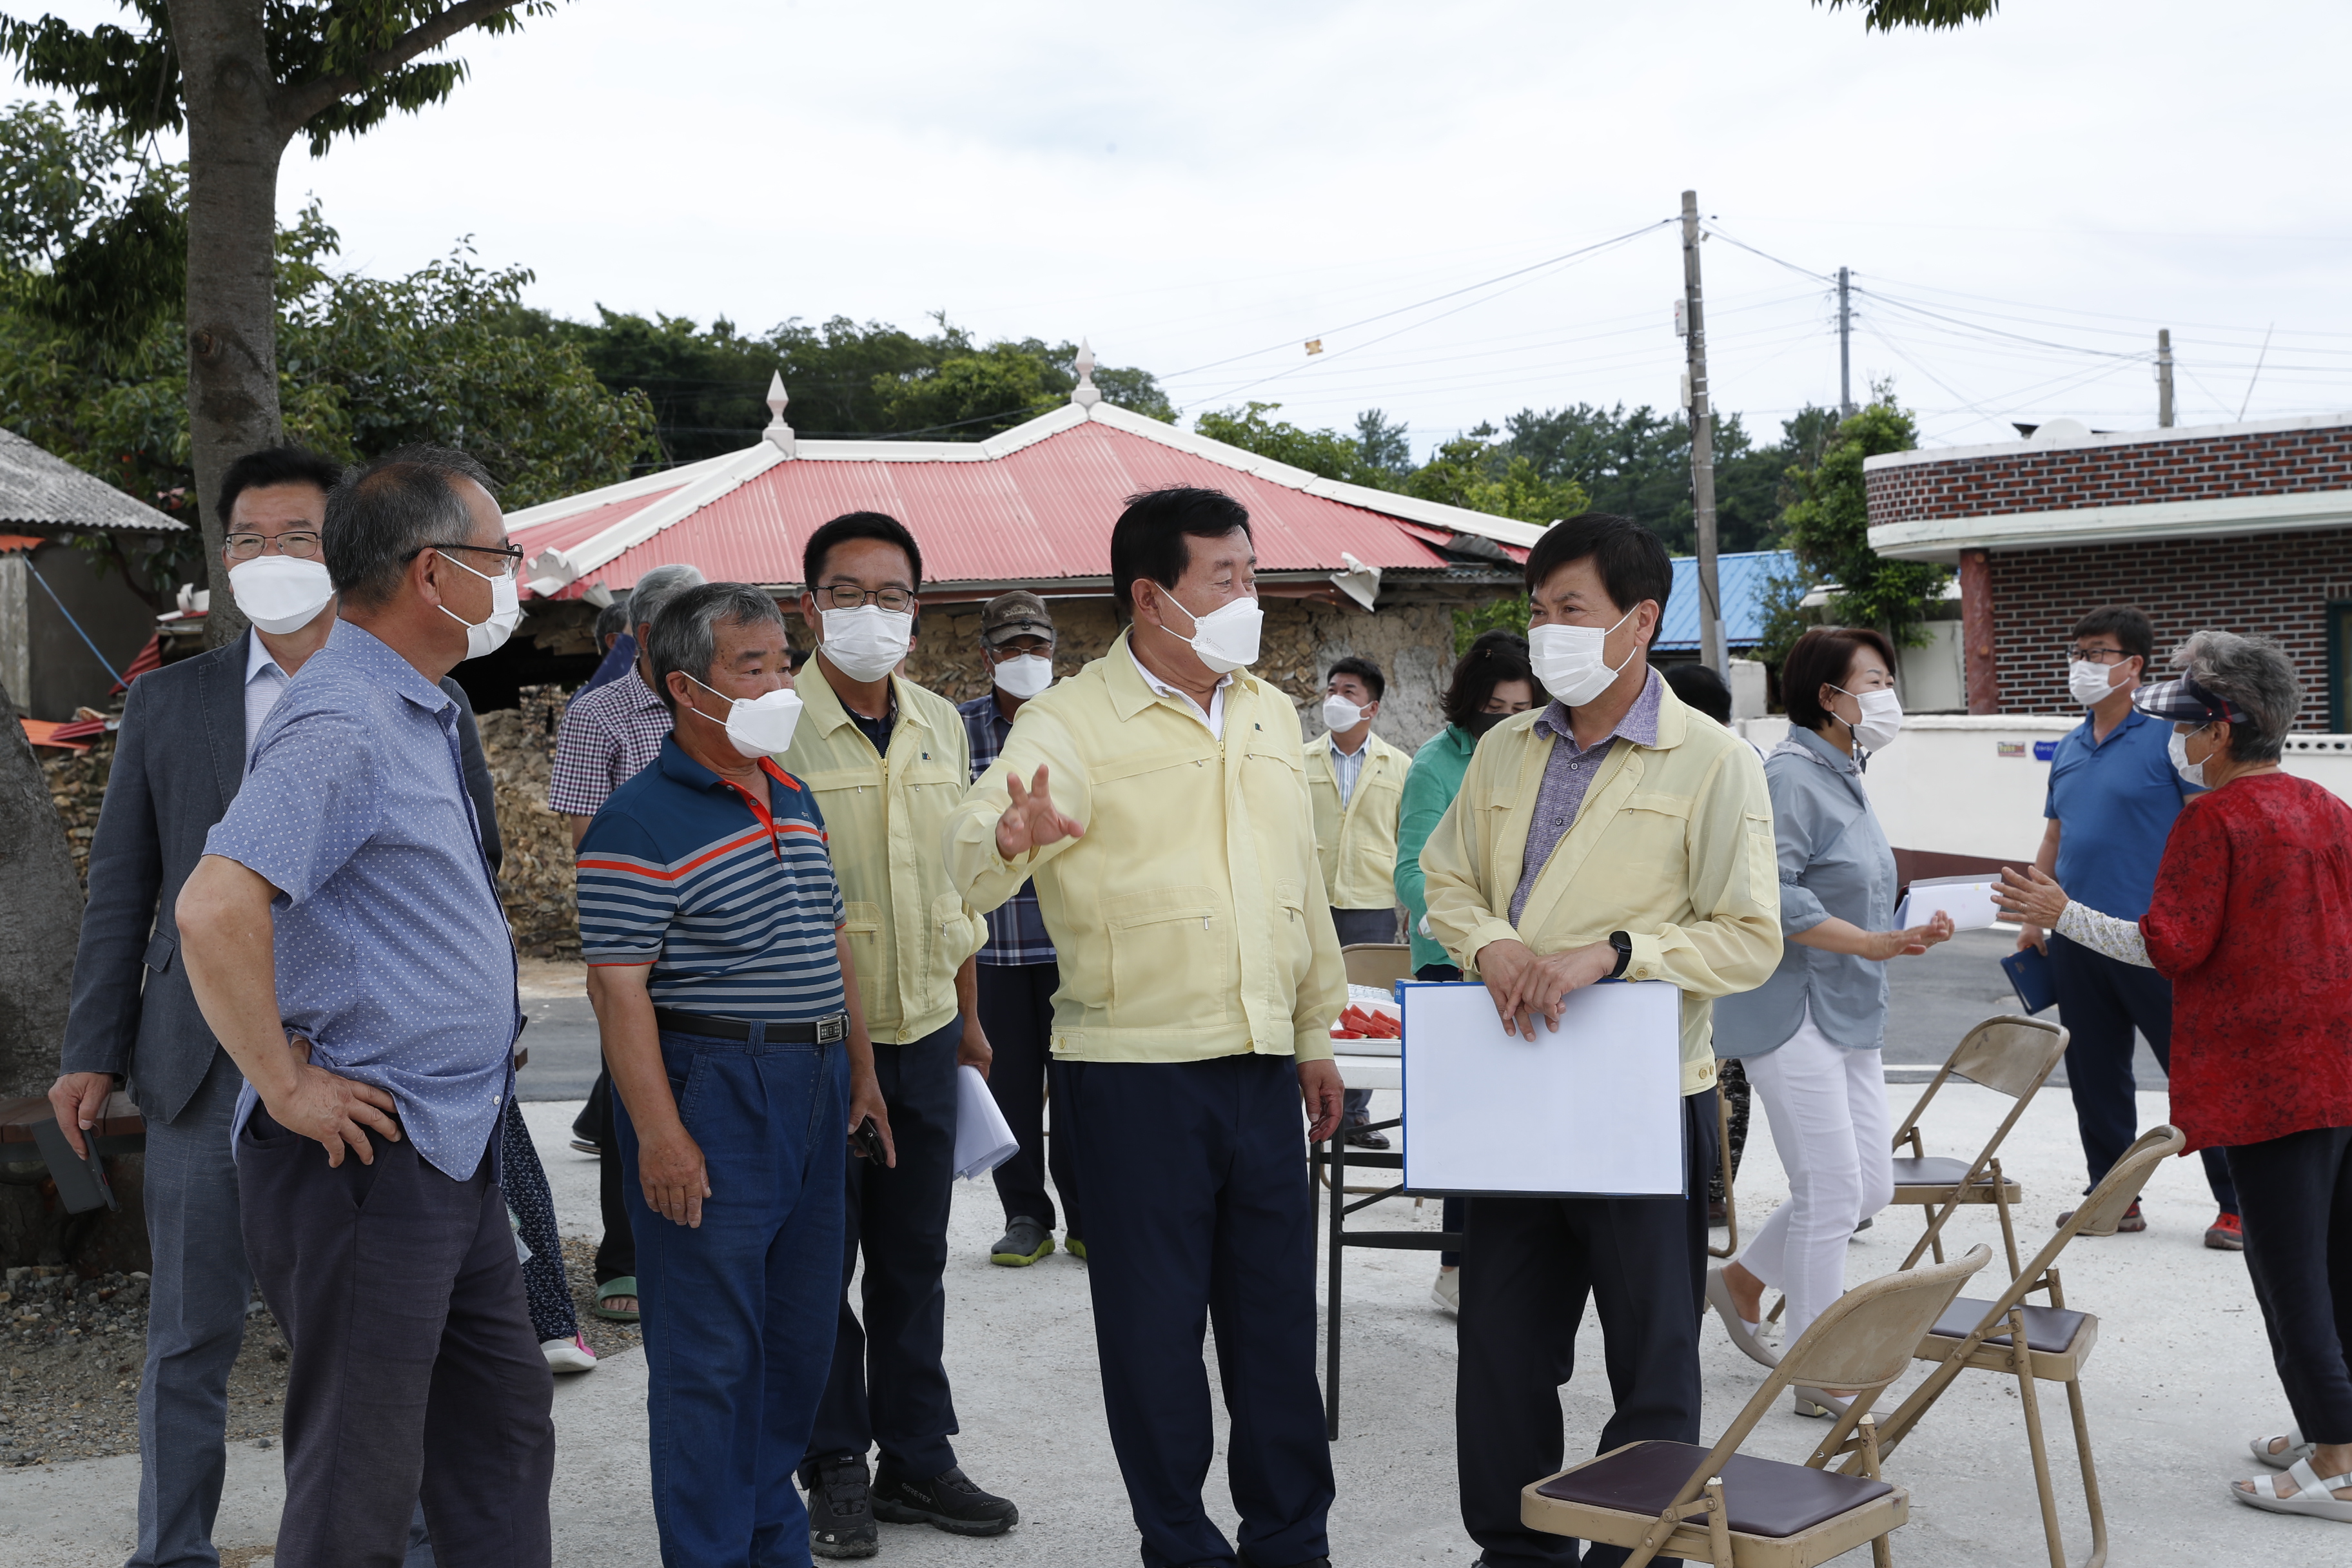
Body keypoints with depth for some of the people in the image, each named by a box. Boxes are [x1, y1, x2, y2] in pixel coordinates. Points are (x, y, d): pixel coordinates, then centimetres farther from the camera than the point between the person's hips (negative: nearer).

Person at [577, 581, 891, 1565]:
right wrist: (660, 1134, -20)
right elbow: (619, 989, -17)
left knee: (800, 1335, 16)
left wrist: (860, 1073, 17)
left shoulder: (794, 800, 12)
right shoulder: (640, 823, -13)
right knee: (710, 1352, 0)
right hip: (710, 1094, -8)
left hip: (813, 1091, 8)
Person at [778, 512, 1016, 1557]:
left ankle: (918, 1460, 25)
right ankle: (836, 1471, 20)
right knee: (819, 1262, 5)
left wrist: (968, 1015, 18)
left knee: (914, 1260, 13)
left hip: (923, 1034, 5)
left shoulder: (941, 723, 9)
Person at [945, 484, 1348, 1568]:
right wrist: (1014, 839, -46)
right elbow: (971, 853, -22)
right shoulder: (1072, 722, -8)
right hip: (1139, 1066, -5)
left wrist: (1315, 1034, 18)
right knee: (1154, 1316, 5)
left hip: (1262, 1065, 5)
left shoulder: (1271, 714, 11)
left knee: (1279, 1309, 13)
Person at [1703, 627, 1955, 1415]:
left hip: (1847, 1013, 10)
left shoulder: (1845, 776, 15)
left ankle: (1742, 1279, 31)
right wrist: (1868, 943, -23)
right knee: (1831, 1194, -5)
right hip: (1792, 1012, -10)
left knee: (1871, 1185, 12)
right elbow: (1773, 894, -25)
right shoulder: (1789, 776, -16)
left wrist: (1903, 939, 11)